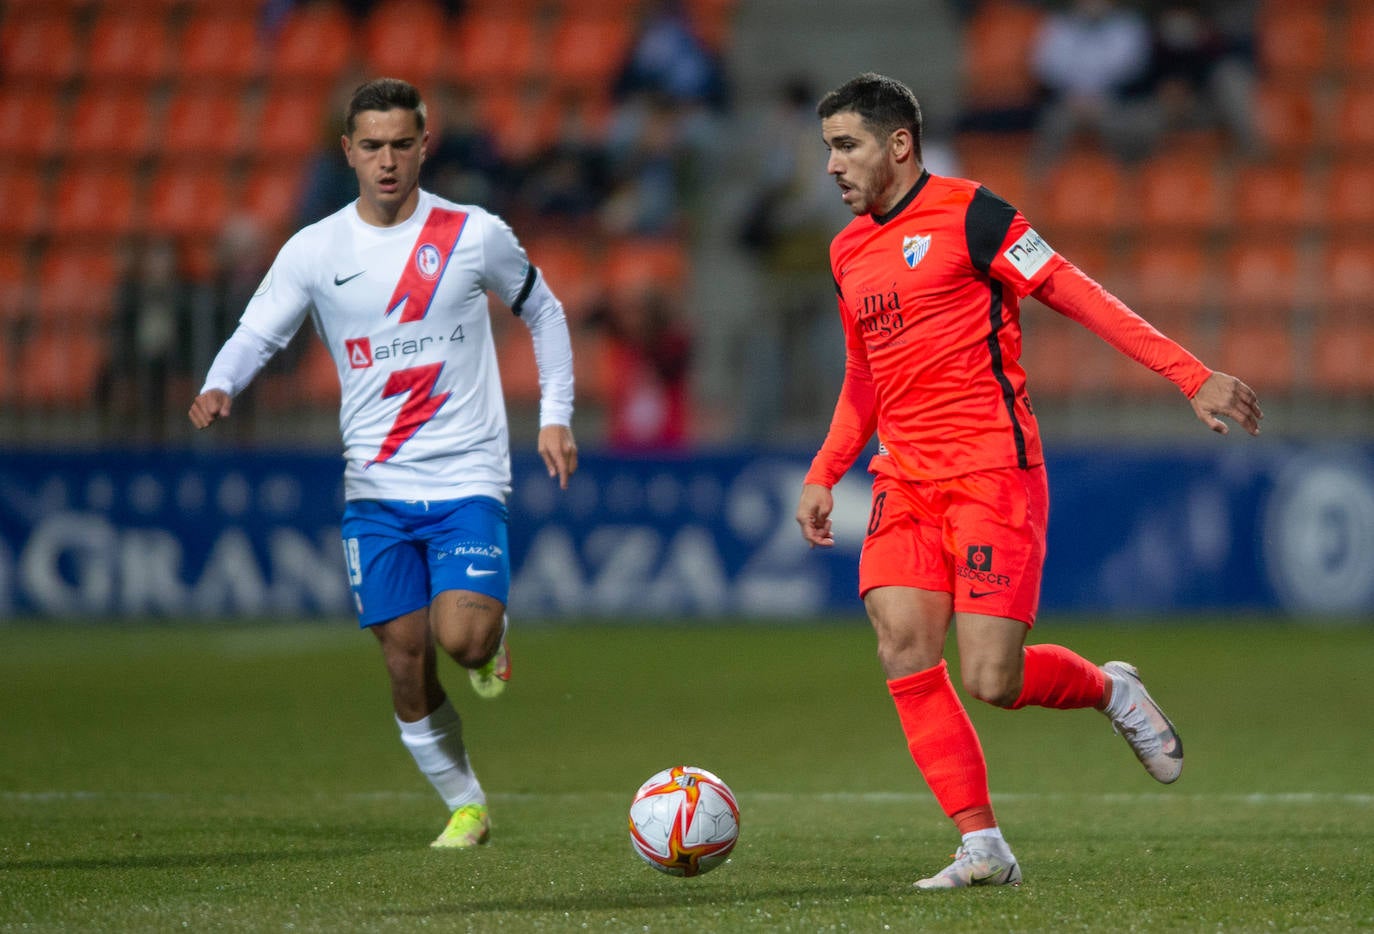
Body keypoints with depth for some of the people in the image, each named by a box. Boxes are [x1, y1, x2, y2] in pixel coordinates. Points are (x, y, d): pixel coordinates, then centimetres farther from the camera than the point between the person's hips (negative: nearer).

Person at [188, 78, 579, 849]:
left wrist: (556, 416, 5)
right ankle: (466, 807, 20)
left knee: (462, 637, -21)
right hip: (376, 489, 2)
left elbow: (545, 313, 13)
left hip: (468, 478, -2)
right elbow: (256, 336, 1)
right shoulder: (314, 251, 1)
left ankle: (494, 634, 16)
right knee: (406, 664, 1)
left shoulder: (475, 235, -2)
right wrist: (219, 389, -21)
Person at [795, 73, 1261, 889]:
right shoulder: (848, 253, 15)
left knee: (992, 681, -13)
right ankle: (983, 846, -7)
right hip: (905, 480, 7)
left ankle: (1110, 690, 20)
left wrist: (1192, 377, -13)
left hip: (992, 471, -6)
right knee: (903, 646, -13)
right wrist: (823, 475, 18)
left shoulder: (967, 214, -7)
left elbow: (1079, 296, -8)